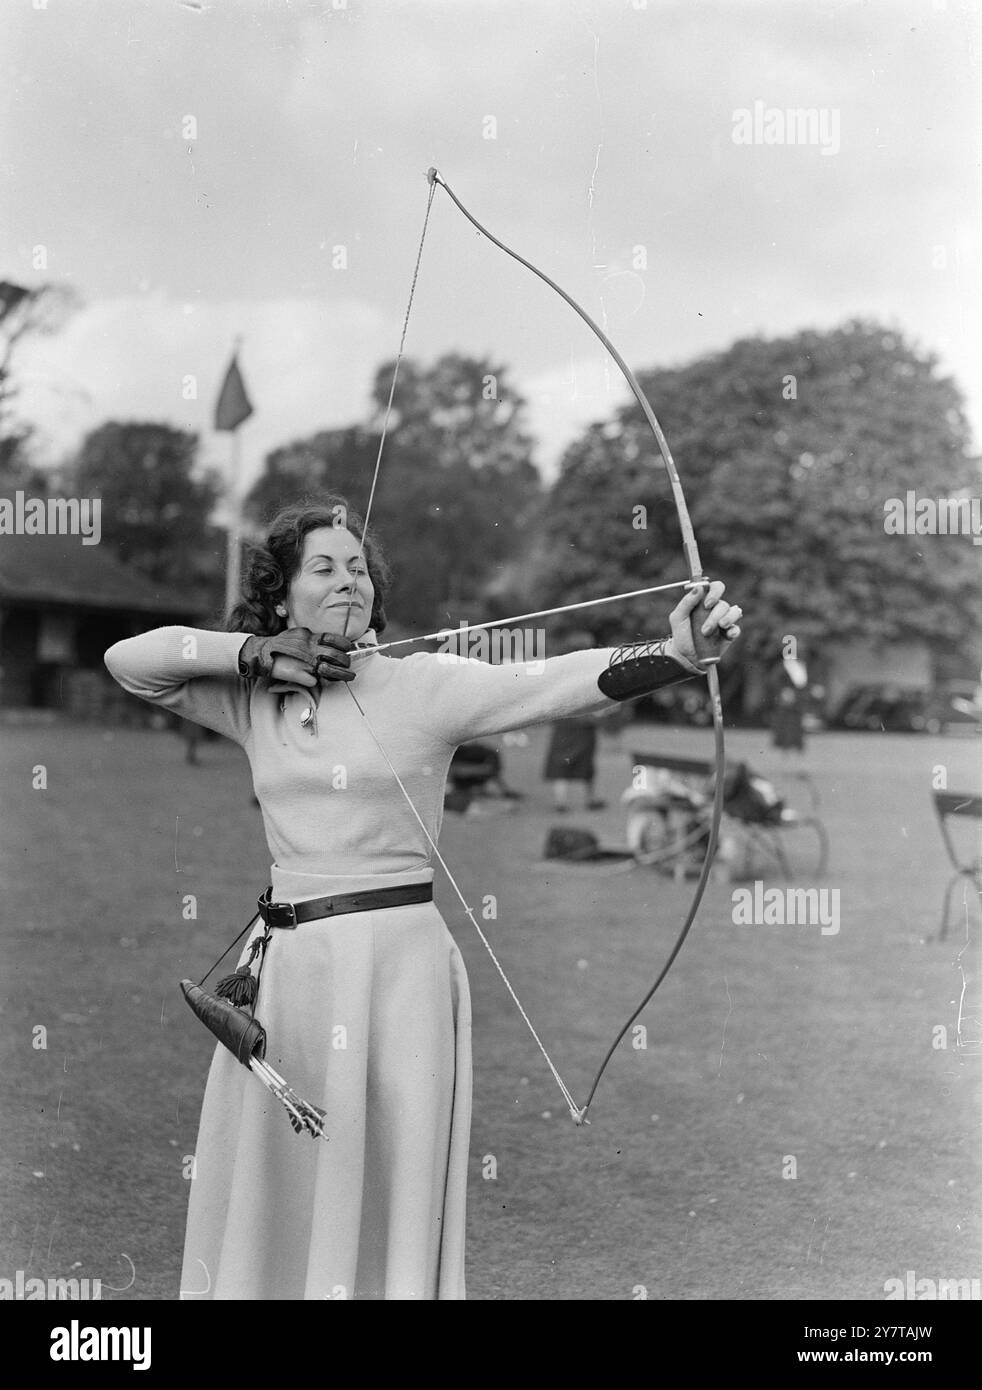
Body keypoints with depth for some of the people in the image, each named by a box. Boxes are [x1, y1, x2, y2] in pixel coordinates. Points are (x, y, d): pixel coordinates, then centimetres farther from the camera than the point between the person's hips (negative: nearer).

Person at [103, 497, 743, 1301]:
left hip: (394, 963, -4)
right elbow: (128, 662, 10)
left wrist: (679, 652, -31)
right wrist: (254, 652, -2)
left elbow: (556, 685, -16)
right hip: (286, 965, 4)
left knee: (389, 1191, 1)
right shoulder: (254, 701, 9)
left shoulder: (423, 685, -3)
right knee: (265, 1190, 12)